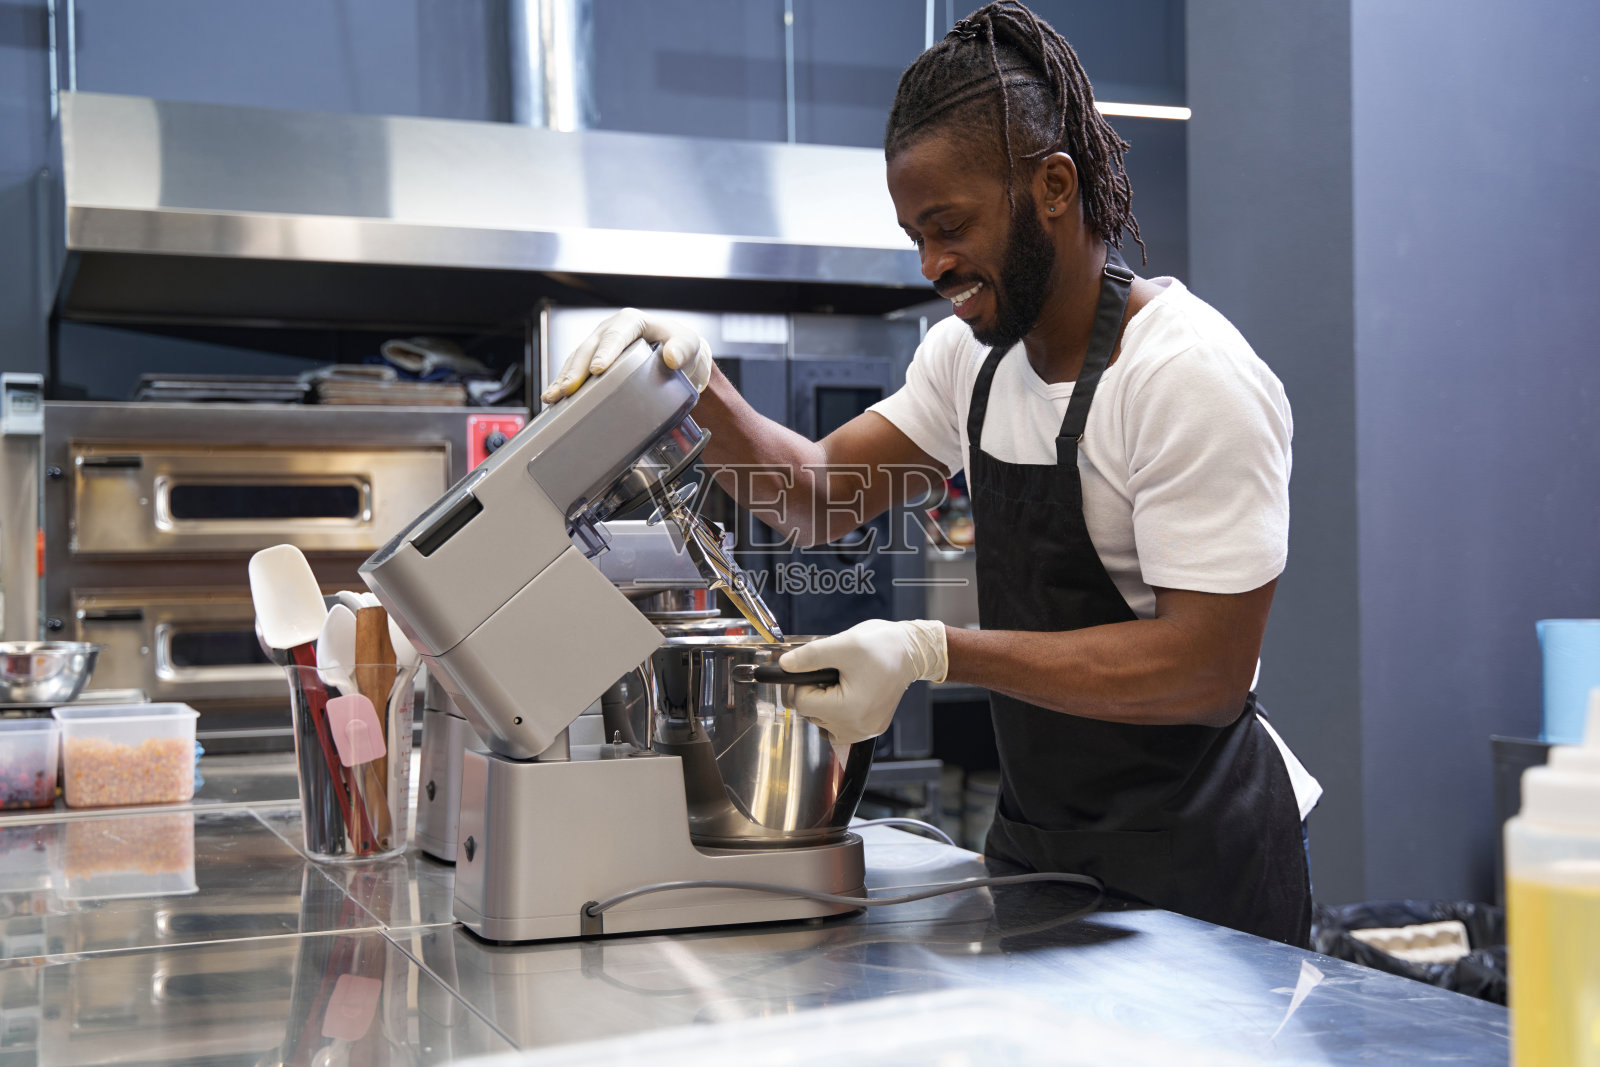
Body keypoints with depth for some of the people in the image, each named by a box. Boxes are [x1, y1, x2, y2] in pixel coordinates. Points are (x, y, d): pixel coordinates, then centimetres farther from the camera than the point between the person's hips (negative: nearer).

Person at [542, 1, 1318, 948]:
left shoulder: (1192, 378, -21)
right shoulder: (975, 351, 5)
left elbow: (1208, 669, -25)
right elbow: (822, 494, 7)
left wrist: (936, 652, -29)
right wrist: (698, 389, -11)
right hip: (1037, 835, 7)